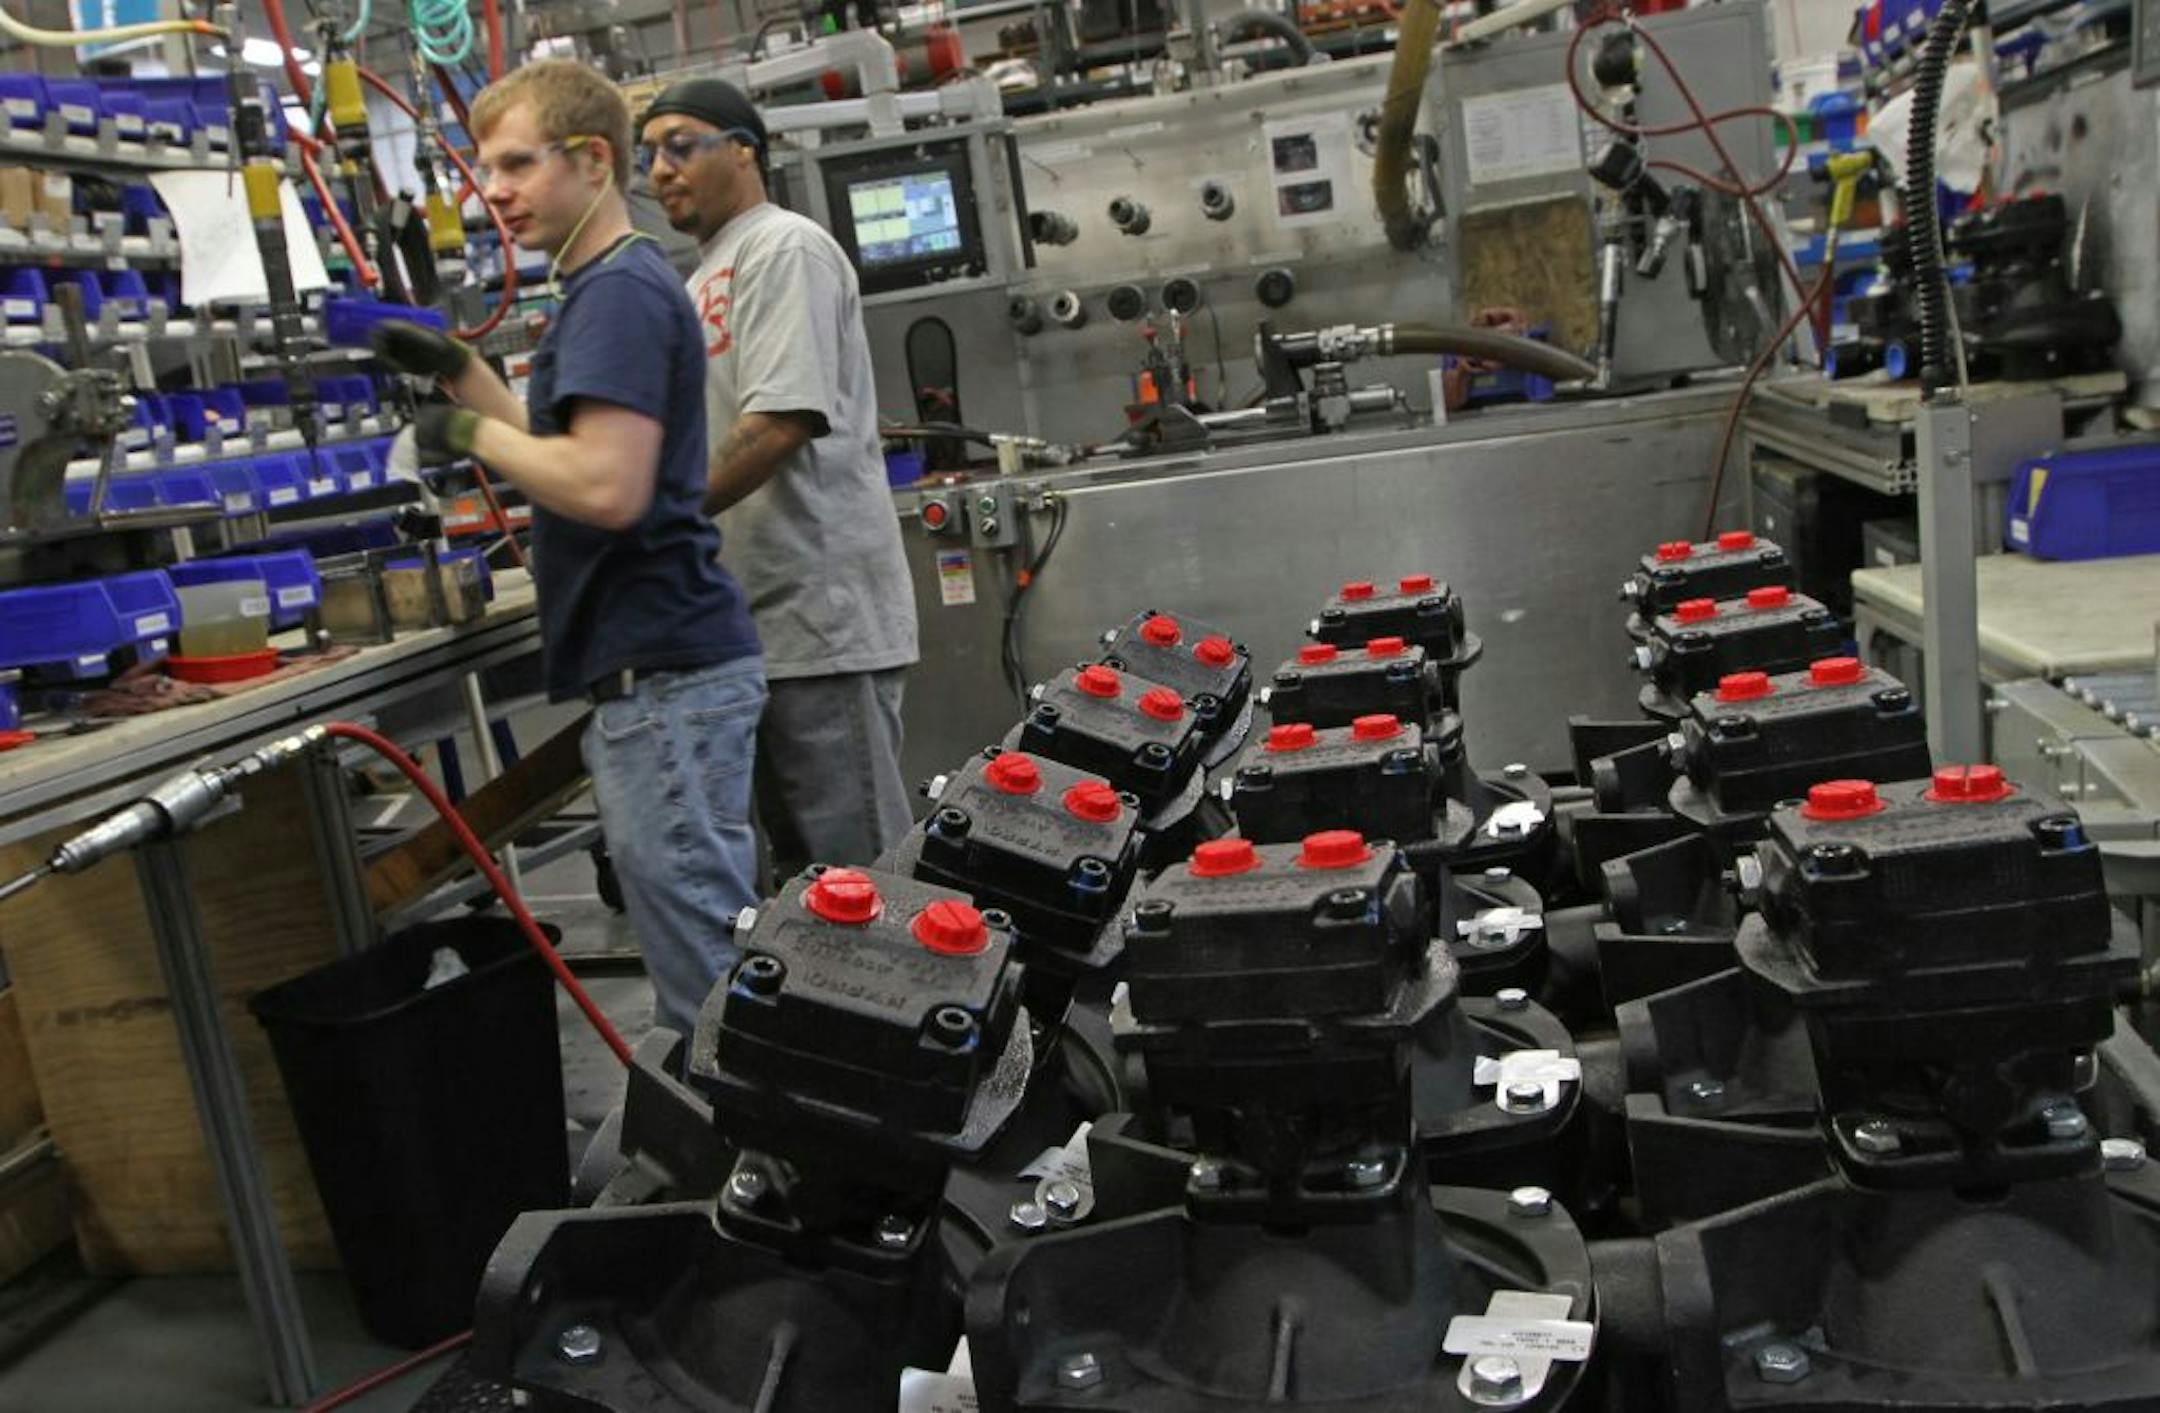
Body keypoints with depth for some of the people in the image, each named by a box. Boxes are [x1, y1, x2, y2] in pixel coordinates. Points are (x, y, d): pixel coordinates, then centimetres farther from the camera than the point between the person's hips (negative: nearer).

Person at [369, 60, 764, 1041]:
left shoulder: (621, 291, -13)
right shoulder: (607, 287, 20)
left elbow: (606, 486, -24)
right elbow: (570, 450, 28)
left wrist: (472, 432, -10)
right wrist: (457, 370, 19)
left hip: (663, 675, -11)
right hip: (657, 667, 11)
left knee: (706, 976, -4)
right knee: (703, 963, 17)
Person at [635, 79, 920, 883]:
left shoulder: (783, 249, -8)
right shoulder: (709, 277, 20)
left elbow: (781, 422, -20)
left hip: (821, 612, -10)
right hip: (762, 618, 10)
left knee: (857, 862, -4)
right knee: (802, 859, 16)